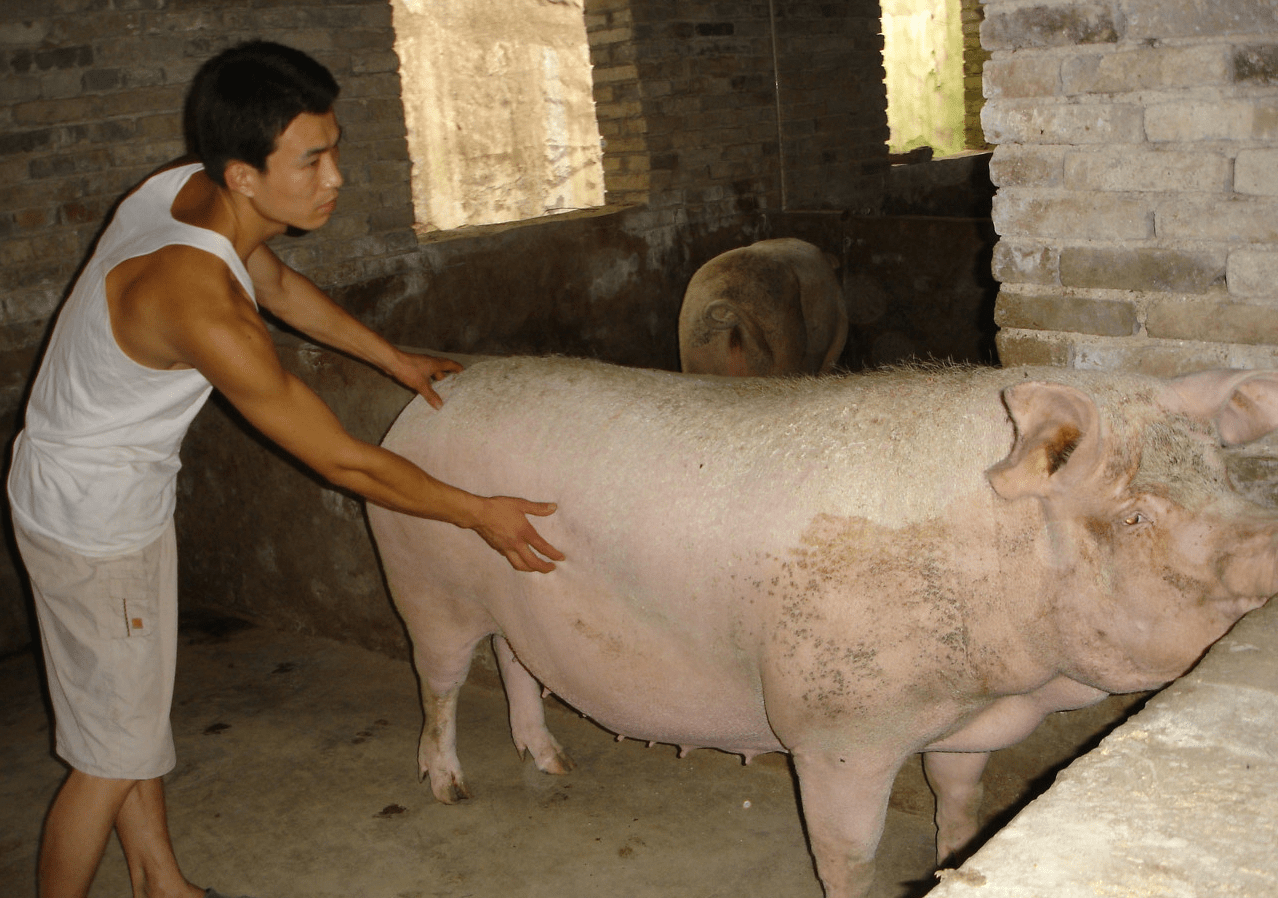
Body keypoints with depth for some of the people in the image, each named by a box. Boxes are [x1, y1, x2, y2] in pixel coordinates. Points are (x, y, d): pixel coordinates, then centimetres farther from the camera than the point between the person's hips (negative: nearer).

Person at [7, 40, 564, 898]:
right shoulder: (202, 307, -36)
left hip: (125, 494, 9)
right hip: (92, 522, -9)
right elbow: (342, 460, -27)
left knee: (136, 708, 21)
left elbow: (279, 284, 12)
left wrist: (397, 360, 20)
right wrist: (481, 514, -16)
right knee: (113, 752, 5)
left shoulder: (186, 185, -9)